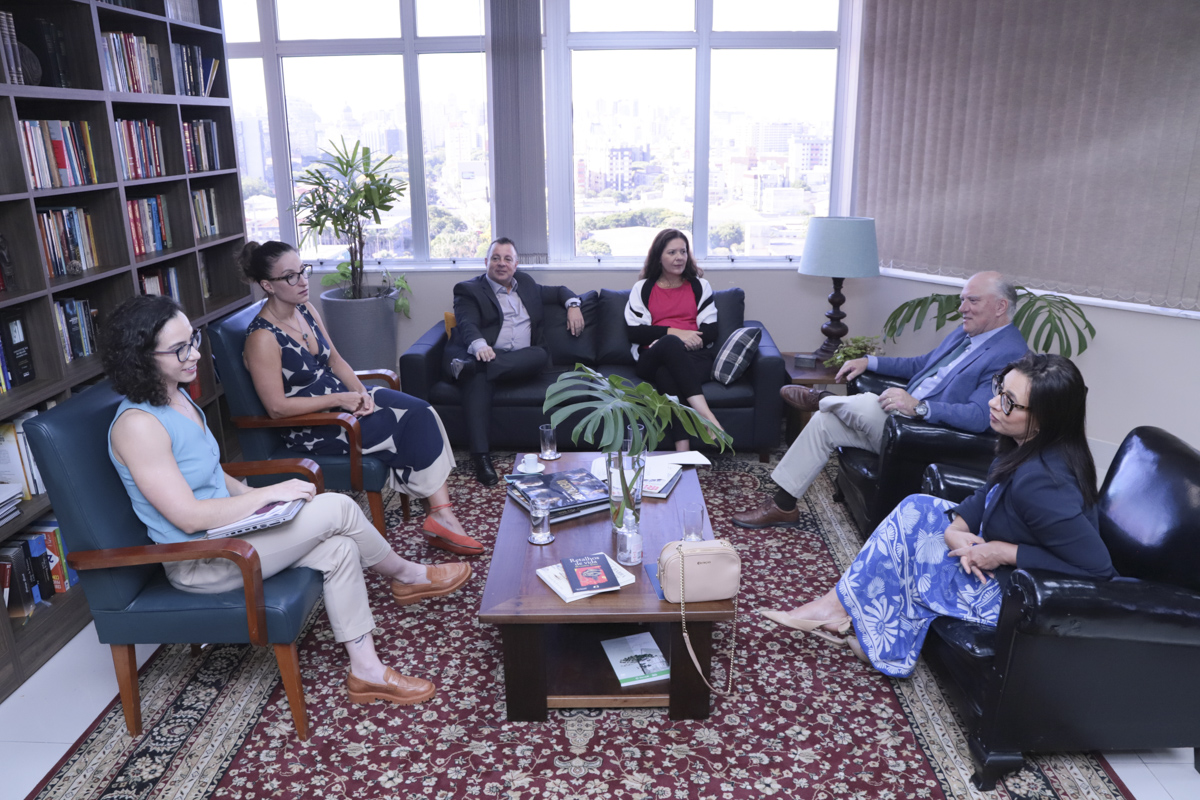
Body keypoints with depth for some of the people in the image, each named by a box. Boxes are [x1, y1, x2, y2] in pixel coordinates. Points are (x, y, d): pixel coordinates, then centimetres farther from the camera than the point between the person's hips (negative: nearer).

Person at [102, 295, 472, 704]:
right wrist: (269, 495, -20)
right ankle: (408, 576, 9)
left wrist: (257, 497, 3)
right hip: (198, 564, -9)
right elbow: (188, 517, -25)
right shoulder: (137, 425, -24)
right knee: (337, 508, -15)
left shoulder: (176, 397, 6)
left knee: (339, 548, -7)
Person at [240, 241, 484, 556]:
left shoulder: (306, 311, 5)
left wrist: (360, 392, -6)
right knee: (412, 425, -17)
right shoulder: (262, 338, -20)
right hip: (311, 426, -8)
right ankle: (440, 514, 0)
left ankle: (441, 513, -17)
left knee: (421, 412, -13)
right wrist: (340, 400, -20)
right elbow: (277, 407, -21)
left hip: (340, 396, 8)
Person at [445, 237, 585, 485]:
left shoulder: (525, 283, 27)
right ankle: (481, 456, -45)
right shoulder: (469, 290, 10)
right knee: (477, 376, -39)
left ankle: (469, 366, -41)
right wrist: (479, 345, -32)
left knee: (540, 355, -32)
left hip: (521, 360, 4)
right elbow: (467, 324, -8)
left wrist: (572, 305, 16)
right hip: (484, 354, -3)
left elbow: (558, 290, 40)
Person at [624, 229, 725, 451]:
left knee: (667, 375, -38)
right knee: (670, 344, -39)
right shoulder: (642, 288, 17)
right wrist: (673, 333, -8)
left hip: (694, 357, 0)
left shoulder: (700, 286, 19)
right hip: (652, 359, 0)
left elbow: (710, 331, 8)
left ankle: (682, 451, -54)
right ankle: (705, 414, -55)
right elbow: (634, 332, 5)